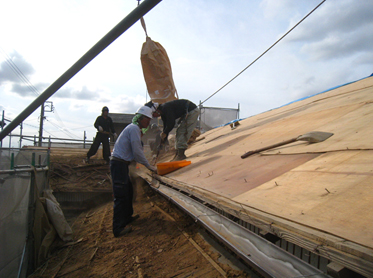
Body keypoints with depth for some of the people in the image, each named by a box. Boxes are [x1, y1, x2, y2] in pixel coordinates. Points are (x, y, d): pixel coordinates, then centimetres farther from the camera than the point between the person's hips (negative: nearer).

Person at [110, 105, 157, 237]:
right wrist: (149, 166, -8)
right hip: (119, 163, -10)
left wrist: (147, 164, 19)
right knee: (120, 195, -6)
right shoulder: (134, 129, -14)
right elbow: (137, 152, -17)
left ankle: (127, 217, 37)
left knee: (128, 191, 20)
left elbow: (137, 151, 21)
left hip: (121, 163, 10)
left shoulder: (135, 128, 17)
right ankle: (118, 228, 1)